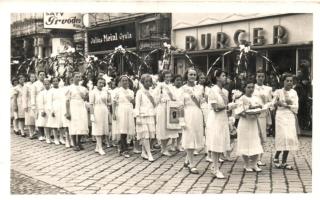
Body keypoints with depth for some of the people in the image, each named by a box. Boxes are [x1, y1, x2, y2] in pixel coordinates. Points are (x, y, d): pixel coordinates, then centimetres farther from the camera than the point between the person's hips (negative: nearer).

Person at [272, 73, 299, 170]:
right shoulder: (278, 92, 1)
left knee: (290, 139, -1)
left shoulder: (294, 92, 11)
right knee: (283, 137, -14)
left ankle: (284, 162, 6)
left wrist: (285, 105, -9)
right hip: (281, 116, -4)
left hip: (291, 117, 4)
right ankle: (276, 158, 5)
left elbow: (296, 107, 3)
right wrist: (289, 104, -15)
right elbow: (274, 104, -11)